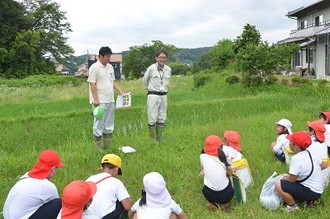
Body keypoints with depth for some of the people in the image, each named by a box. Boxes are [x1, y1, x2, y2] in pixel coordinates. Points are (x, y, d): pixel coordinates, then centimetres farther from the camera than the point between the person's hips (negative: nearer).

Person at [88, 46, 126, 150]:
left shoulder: (110, 67, 14)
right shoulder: (95, 67, -9)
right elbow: (92, 84, -12)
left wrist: (121, 92, 8)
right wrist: (95, 99, -18)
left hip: (110, 100, 8)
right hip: (100, 101, -8)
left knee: (109, 123, 12)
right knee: (99, 123, -2)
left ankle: (107, 145, 22)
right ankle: (97, 146, 8)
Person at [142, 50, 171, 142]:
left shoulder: (168, 69, 4)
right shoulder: (151, 68, -10)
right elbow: (144, 81, 4)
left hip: (163, 96, 5)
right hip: (153, 96, -5)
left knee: (162, 118, 10)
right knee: (152, 119, -2)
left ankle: (159, 138, 20)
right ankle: (152, 139, 7)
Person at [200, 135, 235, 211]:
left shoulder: (203, 156, -9)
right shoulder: (225, 157, -8)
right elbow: (231, 173, 6)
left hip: (209, 195, 0)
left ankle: (211, 202, 24)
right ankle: (223, 204, 19)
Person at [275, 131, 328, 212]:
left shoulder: (296, 158, -24)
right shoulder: (309, 153, 1)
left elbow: (291, 180, -21)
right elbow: (323, 165, 13)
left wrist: (284, 178, 0)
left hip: (311, 192, -9)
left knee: (278, 184, -17)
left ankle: (293, 206, 0)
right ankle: (308, 200, 16)